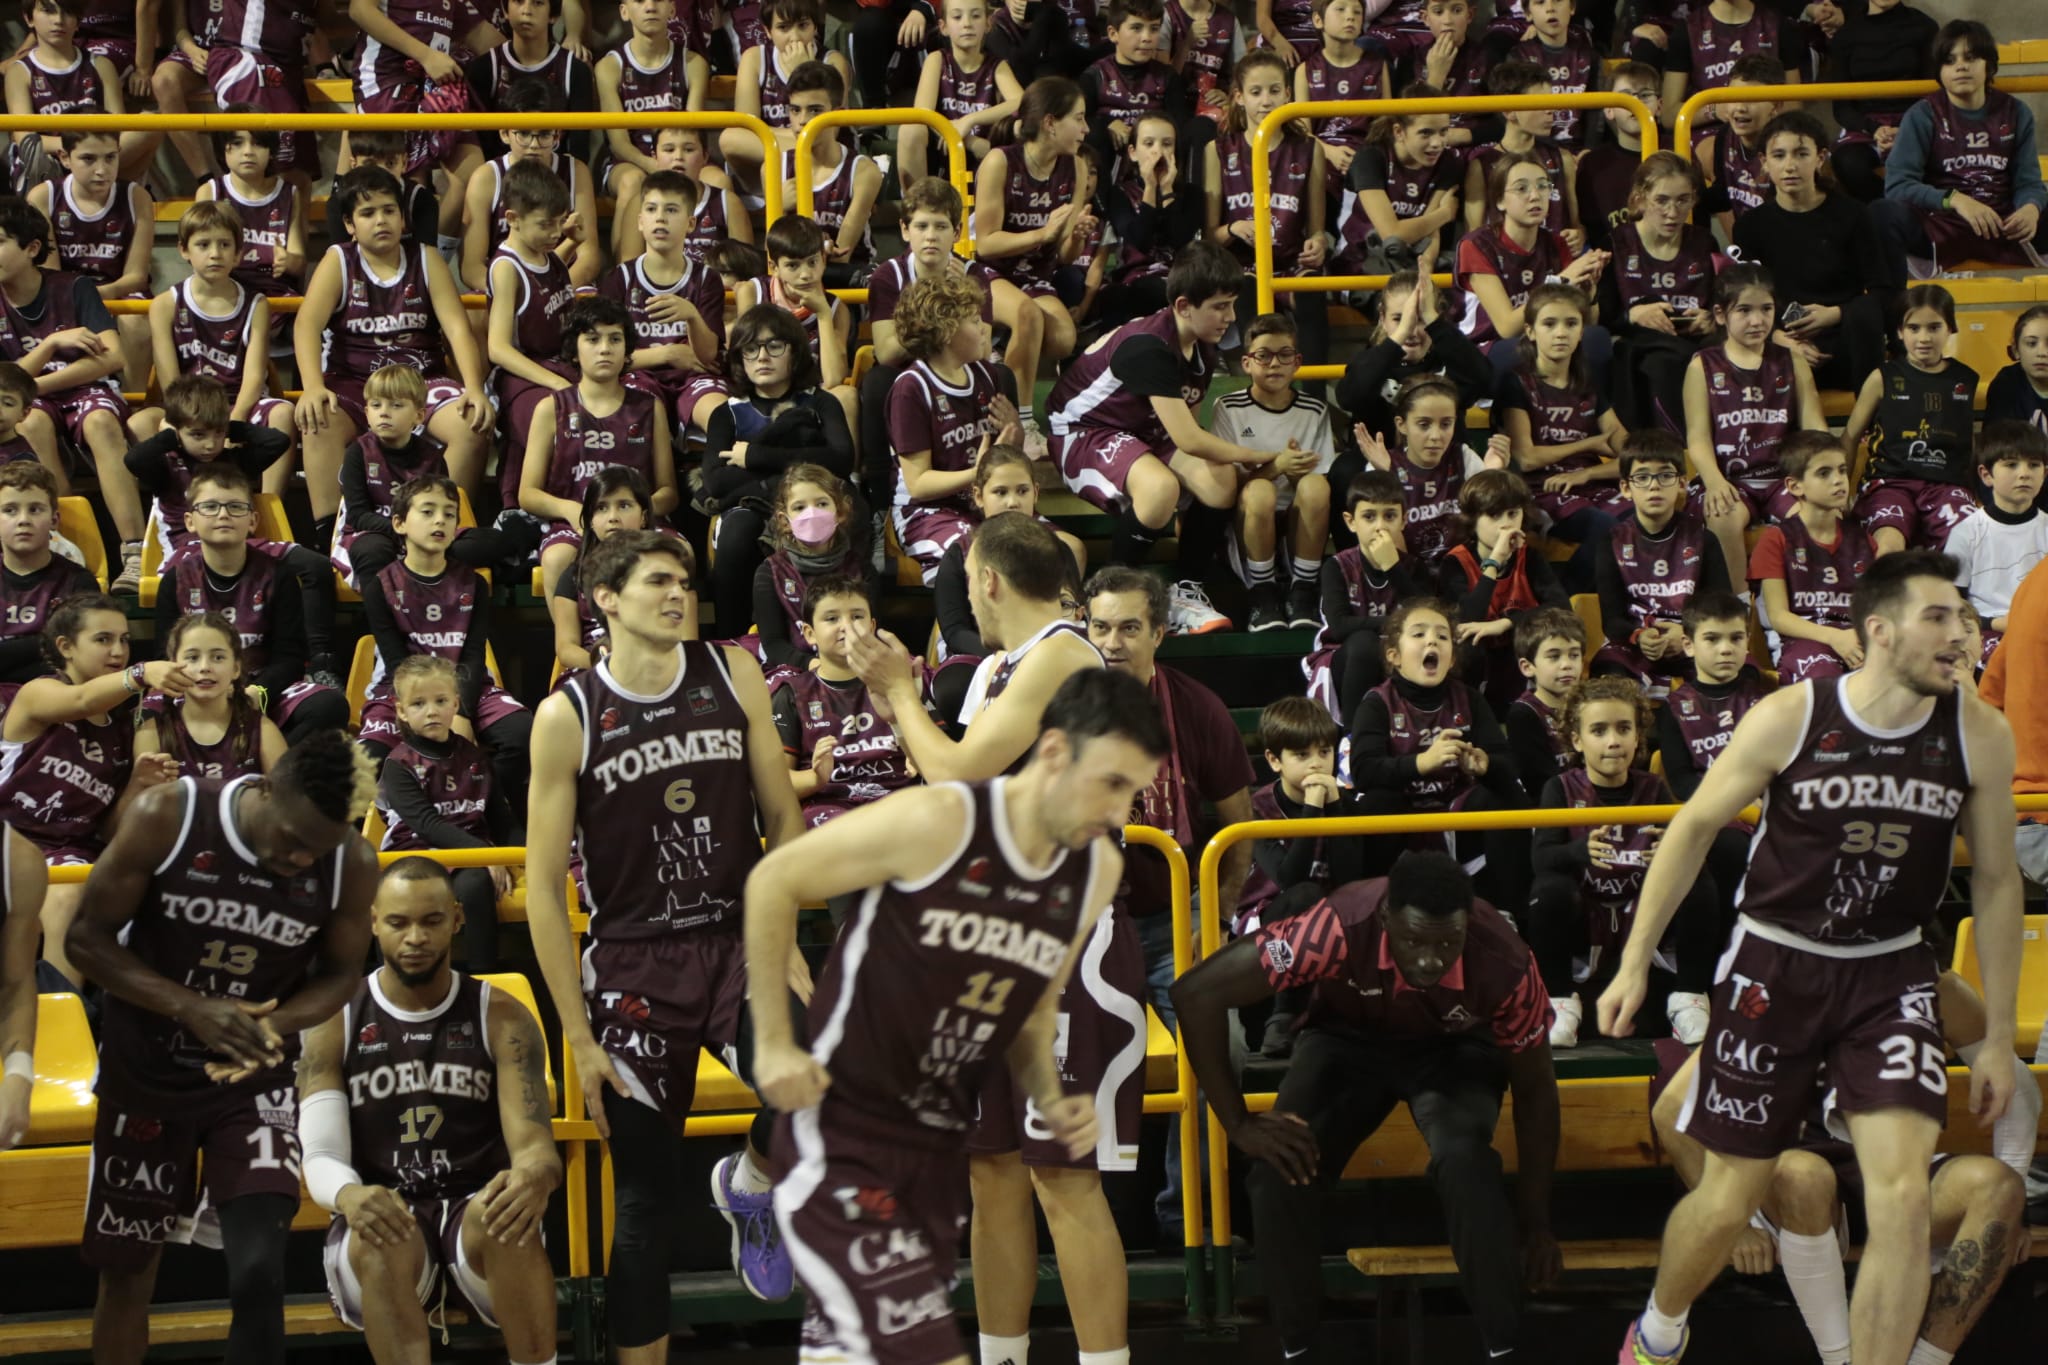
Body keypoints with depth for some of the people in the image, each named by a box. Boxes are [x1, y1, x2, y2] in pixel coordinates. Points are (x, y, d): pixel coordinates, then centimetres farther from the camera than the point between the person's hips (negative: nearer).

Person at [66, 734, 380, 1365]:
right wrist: (192, 1008, -26)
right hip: (144, 1076, 0)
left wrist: (272, 1025, -21)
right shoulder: (166, 817, -21)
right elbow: (87, 937, -13)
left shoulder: (352, 865, -16)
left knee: (260, 1273, -17)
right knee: (126, 1272, 13)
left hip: (254, 1083, 0)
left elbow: (340, 974, 1)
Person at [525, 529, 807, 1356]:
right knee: (648, 1196, 3)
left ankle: (748, 1187, 7)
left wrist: (784, 943, -2)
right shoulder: (569, 716, -6)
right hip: (633, 966, -1)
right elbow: (543, 887, -4)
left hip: (738, 940, 1)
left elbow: (783, 816, 9)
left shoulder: (732, 675, 2)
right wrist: (578, 1037, -8)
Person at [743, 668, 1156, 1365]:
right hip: (842, 1134, -7)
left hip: (941, 1146, 7)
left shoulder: (1099, 871, 3)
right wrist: (774, 1044, -9)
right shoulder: (937, 823, -18)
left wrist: (1051, 1101, 0)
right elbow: (773, 880, -8)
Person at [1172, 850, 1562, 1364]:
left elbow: (1535, 1091, -13)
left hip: (1456, 1049, 0)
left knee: (1464, 1158, -32)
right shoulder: (1340, 929, -38)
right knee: (1281, 1169, -25)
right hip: (1348, 1038, 0)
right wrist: (1240, 1125, -28)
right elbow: (1197, 993, -31)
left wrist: (1535, 1227, -7)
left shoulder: (1505, 965, -32)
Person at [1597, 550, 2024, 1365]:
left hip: (1890, 976, 2)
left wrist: (1999, 1037, 4)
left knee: (1902, 1196, -17)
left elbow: (1996, 881, 3)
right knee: (1728, 1202, 7)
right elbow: (1695, 828, -2)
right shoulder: (1789, 718, -15)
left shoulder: (1978, 736, -9)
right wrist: (1634, 964, -3)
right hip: (1775, 967, -1)